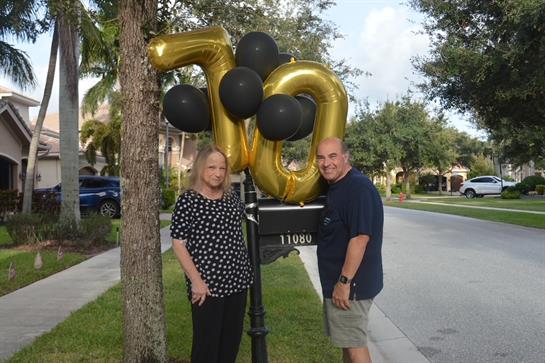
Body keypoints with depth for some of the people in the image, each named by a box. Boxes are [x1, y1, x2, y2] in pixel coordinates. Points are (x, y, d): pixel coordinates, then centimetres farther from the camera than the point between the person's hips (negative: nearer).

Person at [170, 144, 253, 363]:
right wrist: (196, 280, -17)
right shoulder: (187, 201, -10)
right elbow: (178, 244, -12)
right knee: (207, 342, 5)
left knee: (232, 340, 15)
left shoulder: (233, 198, 7)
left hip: (237, 280, 6)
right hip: (207, 284, -6)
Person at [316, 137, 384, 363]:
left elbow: (360, 237, -26)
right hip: (337, 281, 10)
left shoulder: (358, 188, -19)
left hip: (350, 284, -10)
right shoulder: (336, 187, 13)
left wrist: (344, 281, -24)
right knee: (348, 342, 20)